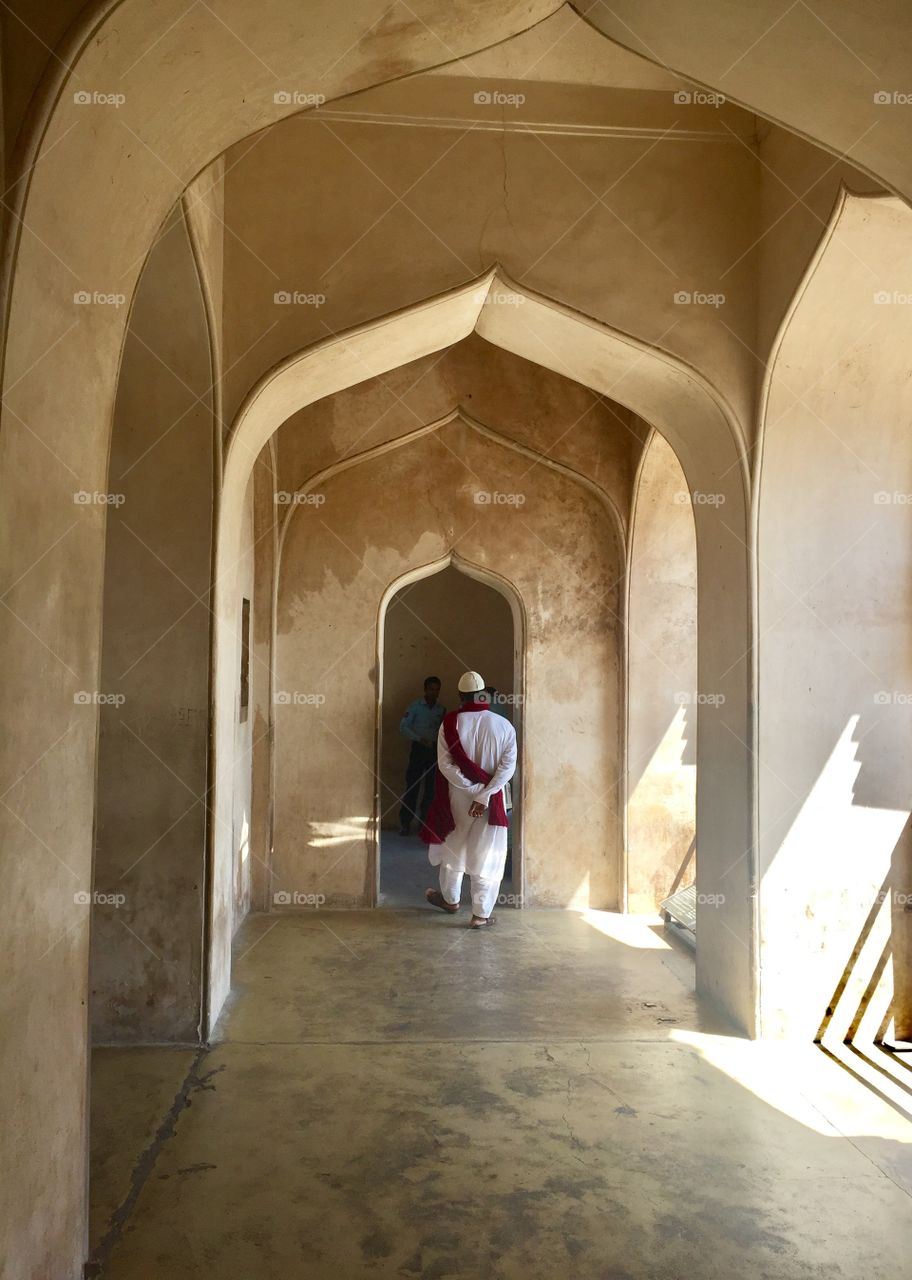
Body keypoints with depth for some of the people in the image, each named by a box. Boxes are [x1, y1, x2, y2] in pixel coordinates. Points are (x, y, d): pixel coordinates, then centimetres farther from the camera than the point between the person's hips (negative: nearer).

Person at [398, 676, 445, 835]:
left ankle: (426, 821, 13)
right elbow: (403, 727, -8)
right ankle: (405, 822, 3)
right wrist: (420, 739, -18)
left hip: (435, 750, 4)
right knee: (412, 785, -4)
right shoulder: (415, 706, -2)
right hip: (418, 749, -3)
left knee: (431, 787, 4)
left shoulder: (441, 710, 9)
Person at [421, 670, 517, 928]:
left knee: (453, 847, 21)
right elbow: (508, 765, -14)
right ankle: (481, 914, 10)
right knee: (486, 855, 7)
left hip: (457, 799, 1)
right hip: (492, 801, -1)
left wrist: (473, 789, -13)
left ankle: (450, 899, 38)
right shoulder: (504, 725, -8)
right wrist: (484, 795, -16)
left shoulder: (449, 723, -8)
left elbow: (445, 764, -13)